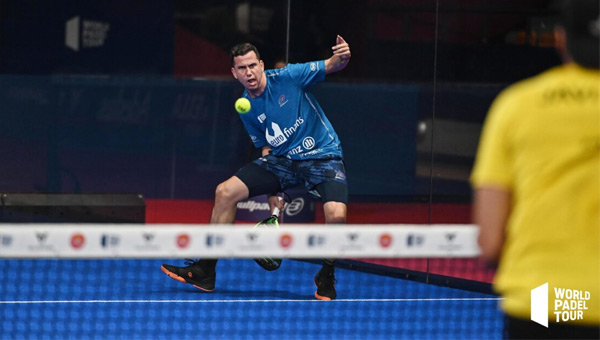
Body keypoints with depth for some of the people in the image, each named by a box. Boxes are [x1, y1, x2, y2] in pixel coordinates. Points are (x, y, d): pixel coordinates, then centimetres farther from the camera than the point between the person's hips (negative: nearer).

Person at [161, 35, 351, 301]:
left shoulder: (288, 77, -13)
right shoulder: (247, 109, 2)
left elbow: (332, 66, -14)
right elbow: (265, 145, 14)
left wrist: (342, 57, -40)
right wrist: (272, 191, 4)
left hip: (322, 156, -5)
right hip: (281, 160, 5)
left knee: (336, 215, -31)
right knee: (225, 192, -5)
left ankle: (326, 276, 0)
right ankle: (205, 272, 6)